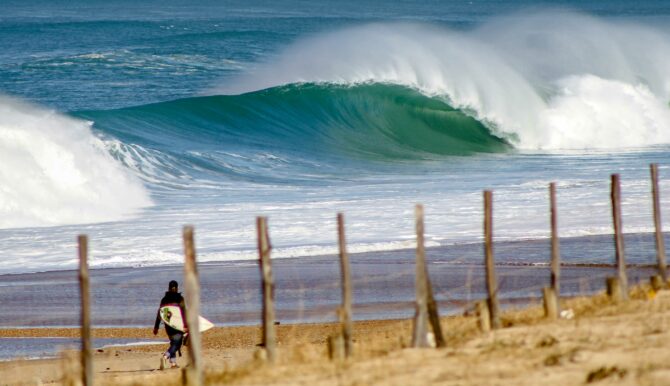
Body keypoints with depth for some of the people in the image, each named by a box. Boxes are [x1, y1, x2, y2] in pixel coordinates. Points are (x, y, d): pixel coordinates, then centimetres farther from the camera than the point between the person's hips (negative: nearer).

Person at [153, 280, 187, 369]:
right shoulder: (180, 299, -5)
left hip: (168, 325, 5)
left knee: (173, 343, 20)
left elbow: (159, 313, 8)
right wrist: (185, 326, -14)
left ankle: (173, 362, 16)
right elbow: (184, 312, -12)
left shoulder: (164, 300, 6)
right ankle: (165, 356, -31)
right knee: (176, 344, -6)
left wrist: (156, 327, 14)